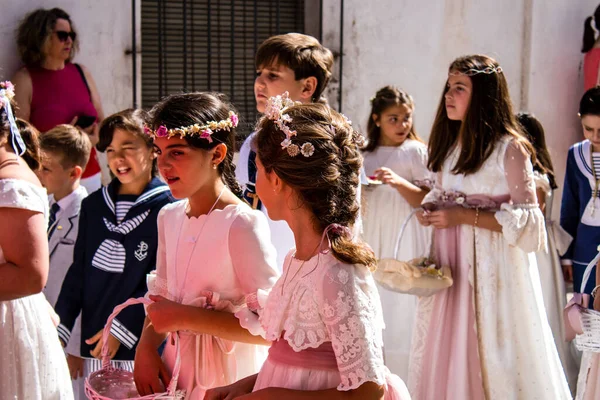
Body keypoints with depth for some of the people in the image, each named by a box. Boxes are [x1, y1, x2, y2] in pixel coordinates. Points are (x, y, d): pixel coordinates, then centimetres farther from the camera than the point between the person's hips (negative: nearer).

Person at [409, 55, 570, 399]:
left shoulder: (510, 149, -11)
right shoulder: (451, 143, 11)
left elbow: (527, 220, -14)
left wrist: (465, 216, -19)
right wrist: (430, 209, 0)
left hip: (492, 265, -6)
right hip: (451, 264, 6)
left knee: (489, 349, -1)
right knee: (447, 350, 8)